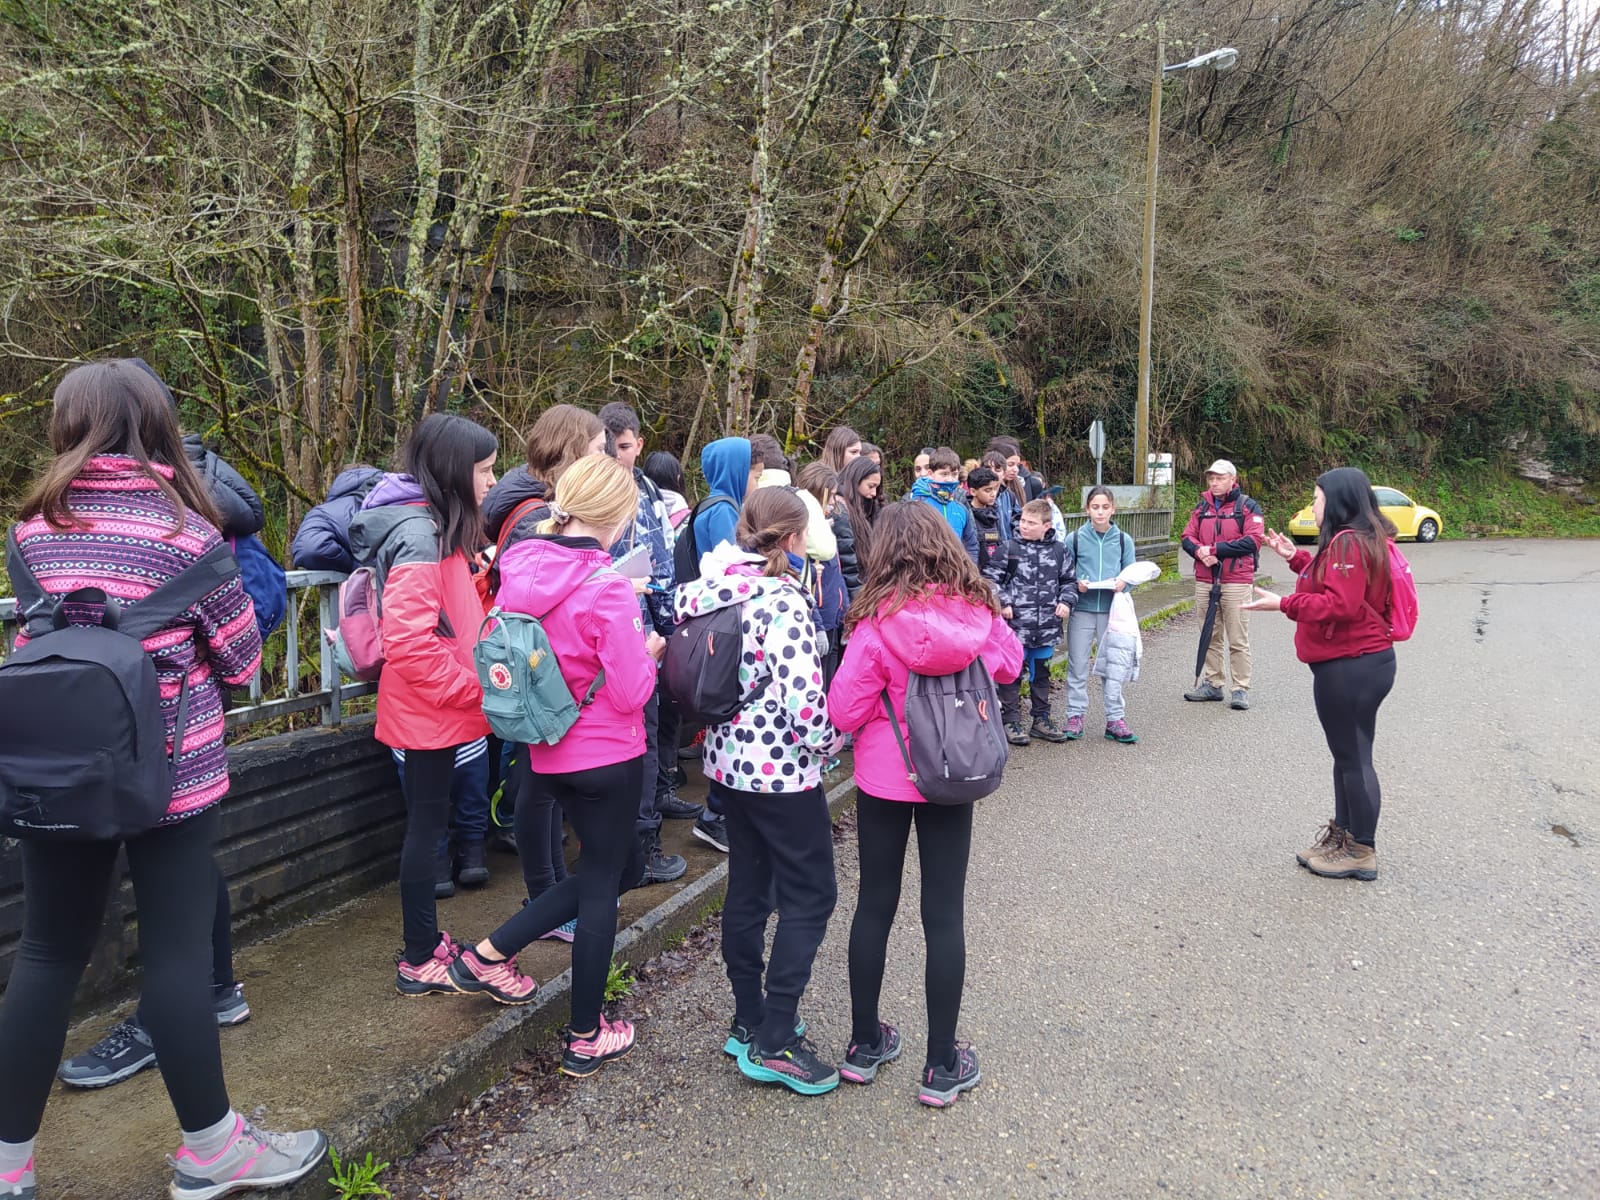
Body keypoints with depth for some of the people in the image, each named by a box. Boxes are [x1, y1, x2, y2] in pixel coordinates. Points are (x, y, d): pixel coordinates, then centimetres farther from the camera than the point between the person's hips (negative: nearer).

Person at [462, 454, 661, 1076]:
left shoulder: (518, 570, -3)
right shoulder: (607, 590, -22)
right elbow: (630, 693, -19)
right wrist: (649, 652, 0)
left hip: (548, 753, 7)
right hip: (608, 756, -7)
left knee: (621, 865, 22)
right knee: (601, 884, 8)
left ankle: (488, 954, 19)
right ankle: (586, 1038, 21)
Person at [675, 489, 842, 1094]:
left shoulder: (714, 590, 3)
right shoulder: (782, 600, -20)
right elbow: (802, 697, -24)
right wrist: (826, 744, -6)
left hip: (729, 761, 8)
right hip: (782, 771, -8)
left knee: (748, 887, 18)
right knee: (809, 896, 4)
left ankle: (749, 1021, 29)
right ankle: (774, 1043, 6)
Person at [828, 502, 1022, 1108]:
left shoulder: (877, 621, -17)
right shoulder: (976, 610, -7)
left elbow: (844, 712, -15)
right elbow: (1009, 664, 12)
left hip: (883, 779, -2)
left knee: (875, 904, 14)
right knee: (943, 912, 9)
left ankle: (865, 1044, 28)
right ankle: (942, 1065, 18)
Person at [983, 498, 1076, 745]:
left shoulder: (1059, 551, 5)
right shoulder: (1008, 549, -5)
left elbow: (1069, 580, 16)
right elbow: (991, 578, -1)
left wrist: (1066, 602, 0)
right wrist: (1003, 603, -10)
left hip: (1047, 625, 4)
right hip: (1016, 623, -3)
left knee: (1041, 673, 15)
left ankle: (1041, 720, 27)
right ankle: (1011, 722, 13)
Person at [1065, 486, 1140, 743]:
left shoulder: (1123, 540, 4)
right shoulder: (1075, 539, -1)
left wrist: (1123, 583, -14)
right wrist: (1077, 583, -16)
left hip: (1112, 610, 1)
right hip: (1082, 609, -1)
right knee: (1078, 665, 4)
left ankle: (1115, 719, 12)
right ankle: (1076, 715, 14)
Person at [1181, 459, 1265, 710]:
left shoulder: (1248, 507, -1)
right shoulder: (1202, 507, 14)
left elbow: (1252, 541, -12)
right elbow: (1187, 536, 9)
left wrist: (1215, 549, -15)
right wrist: (1200, 551, -13)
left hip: (1236, 583, -5)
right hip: (1204, 582, 5)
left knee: (1238, 640, -3)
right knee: (1210, 637, 12)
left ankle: (1241, 689, 3)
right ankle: (1213, 683, 21)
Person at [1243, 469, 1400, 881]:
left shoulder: (1348, 543, -18)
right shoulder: (1360, 539, 16)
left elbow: (1339, 604, -26)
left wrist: (1283, 604, -22)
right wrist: (1296, 557, 19)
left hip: (1350, 668, -11)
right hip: (1361, 661, 11)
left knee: (1353, 757, -2)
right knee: (1350, 755, 18)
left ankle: (1362, 851, 7)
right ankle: (1343, 835, 30)